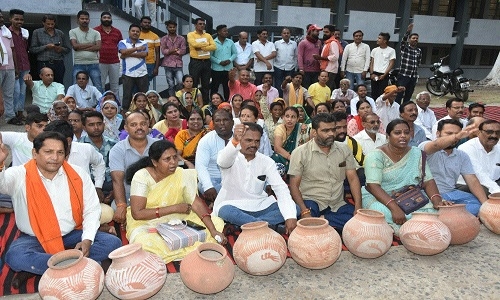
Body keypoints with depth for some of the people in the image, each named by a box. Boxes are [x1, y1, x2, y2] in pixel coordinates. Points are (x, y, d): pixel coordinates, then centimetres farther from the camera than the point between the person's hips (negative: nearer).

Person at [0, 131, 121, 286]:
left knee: (112, 242, -17)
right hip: (34, 238, -2)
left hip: (72, 235, 3)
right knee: (15, 257, -33)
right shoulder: (19, 176, -10)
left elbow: (91, 210, -3)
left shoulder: (78, 174, -6)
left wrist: (87, 239, -16)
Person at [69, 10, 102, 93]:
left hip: (94, 64, 1)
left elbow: (98, 47, -7)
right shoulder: (73, 32, 6)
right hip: (79, 64, 0)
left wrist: (81, 48, -9)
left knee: (98, 87, 2)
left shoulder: (95, 33, 8)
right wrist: (91, 44, -4)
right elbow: (75, 46, -8)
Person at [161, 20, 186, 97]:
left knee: (180, 82, -12)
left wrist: (169, 51, -4)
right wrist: (175, 50, -7)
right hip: (168, 64, 0)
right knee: (171, 85, 2)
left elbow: (183, 51, -2)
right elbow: (163, 51, -4)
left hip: (178, 64, 0)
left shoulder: (181, 38, 9)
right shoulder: (163, 39, 8)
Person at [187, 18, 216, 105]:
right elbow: (194, 44, -18)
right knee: (194, 84, -1)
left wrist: (201, 47, -12)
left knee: (206, 85, 8)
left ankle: (206, 103, 16)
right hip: (195, 62, -4)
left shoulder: (208, 35, 13)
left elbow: (214, 47, -2)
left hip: (206, 62, 4)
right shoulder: (191, 35, 2)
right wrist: (206, 44, -6)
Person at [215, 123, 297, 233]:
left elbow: (281, 188, -10)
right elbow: (222, 161, -34)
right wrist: (234, 141, -57)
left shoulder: (266, 161, 0)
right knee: (226, 211, -37)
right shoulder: (231, 157, -8)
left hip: (259, 207, 4)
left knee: (293, 208, -17)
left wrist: (290, 217, -26)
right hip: (233, 206, -3)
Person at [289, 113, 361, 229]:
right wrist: (305, 212, -21)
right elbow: (294, 185, -7)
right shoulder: (300, 152, -5)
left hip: (338, 204, 6)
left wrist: (358, 208, -9)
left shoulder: (344, 149, 6)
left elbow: (353, 179, 5)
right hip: (312, 201, -5)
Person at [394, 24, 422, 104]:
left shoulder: (419, 51, 14)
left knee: (408, 95, 9)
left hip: (413, 77, 5)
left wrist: (416, 75, 14)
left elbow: (418, 63, 19)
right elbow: (403, 40, -20)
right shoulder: (405, 48, 0)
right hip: (403, 75, -5)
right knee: (399, 94, -8)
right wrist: (408, 31, -36)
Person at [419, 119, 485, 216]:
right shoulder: (425, 147, -6)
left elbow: (472, 181, 5)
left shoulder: (462, 156, 13)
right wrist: (456, 136, -50)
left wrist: (486, 203, -9)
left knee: (478, 204, -18)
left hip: (452, 193, 6)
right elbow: (436, 145, -31)